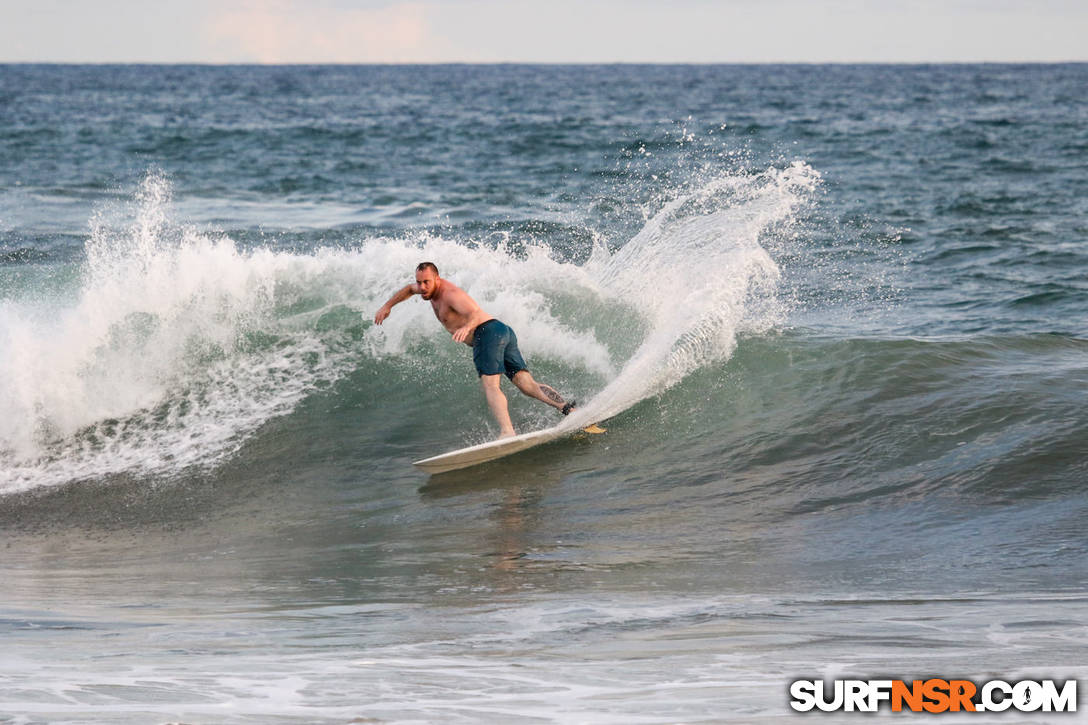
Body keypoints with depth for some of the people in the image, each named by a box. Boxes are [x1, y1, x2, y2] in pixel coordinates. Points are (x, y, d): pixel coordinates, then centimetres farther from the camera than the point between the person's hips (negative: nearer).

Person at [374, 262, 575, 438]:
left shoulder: (450, 294, -10)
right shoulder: (432, 288, 20)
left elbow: (476, 313, -27)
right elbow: (409, 289, 43)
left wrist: (466, 327, -46)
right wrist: (388, 306, 39)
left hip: (488, 331, -9)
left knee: (490, 385, -23)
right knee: (527, 384, -6)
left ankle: (507, 432, -41)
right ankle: (566, 407, -23)